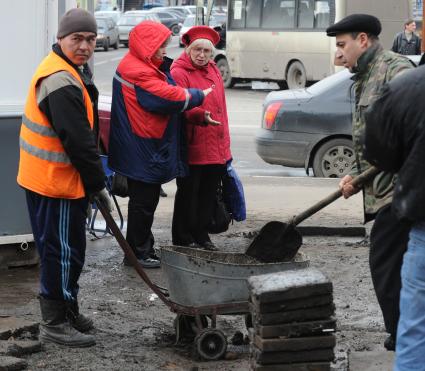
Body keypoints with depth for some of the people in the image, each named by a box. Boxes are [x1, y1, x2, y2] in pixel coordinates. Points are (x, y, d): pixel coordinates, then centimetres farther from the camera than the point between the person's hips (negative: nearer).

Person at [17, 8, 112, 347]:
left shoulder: (72, 70, 12)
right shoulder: (61, 83, -23)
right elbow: (78, 141, -23)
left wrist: (95, 177, 16)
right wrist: (98, 184, -15)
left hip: (56, 177, 10)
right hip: (56, 181, -10)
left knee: (69, 249, 19)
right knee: (62, 252, -2)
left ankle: (68, 311, 31)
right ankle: (55, 324, 7)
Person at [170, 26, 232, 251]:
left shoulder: (213, 71, 15)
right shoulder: (179, 73, -10)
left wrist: (225, 142, 19)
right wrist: (200, 116, -40)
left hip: (216, 149, 7)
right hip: (191, 148, -7)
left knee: (208, 194, 15)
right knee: (188, 194, 1)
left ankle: (201, 235, 26)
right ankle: (183, 239, 11)